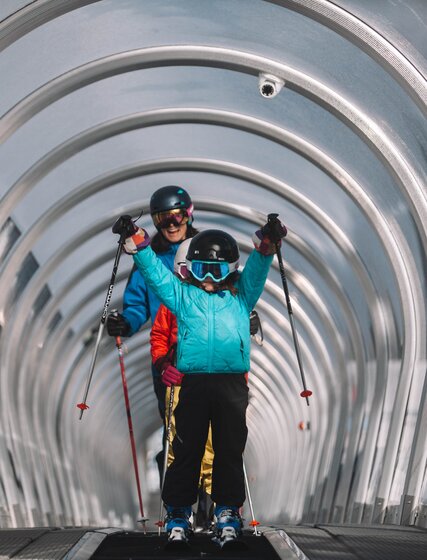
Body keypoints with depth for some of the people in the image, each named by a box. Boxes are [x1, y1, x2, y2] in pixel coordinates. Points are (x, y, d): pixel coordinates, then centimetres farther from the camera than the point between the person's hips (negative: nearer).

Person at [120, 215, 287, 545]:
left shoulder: (241, 298, 15)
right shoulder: (183, 296, 14)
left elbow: (256, 270, 5)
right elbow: (155, 270, 9)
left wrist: (267, 242, -12)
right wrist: (136, 241, -3)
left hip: (232, 384, 0)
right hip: (193, 384, 0)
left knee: (230, 450, 4)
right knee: (187, 450, 2)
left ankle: (228, 513, 10)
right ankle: (178, 513, 9)